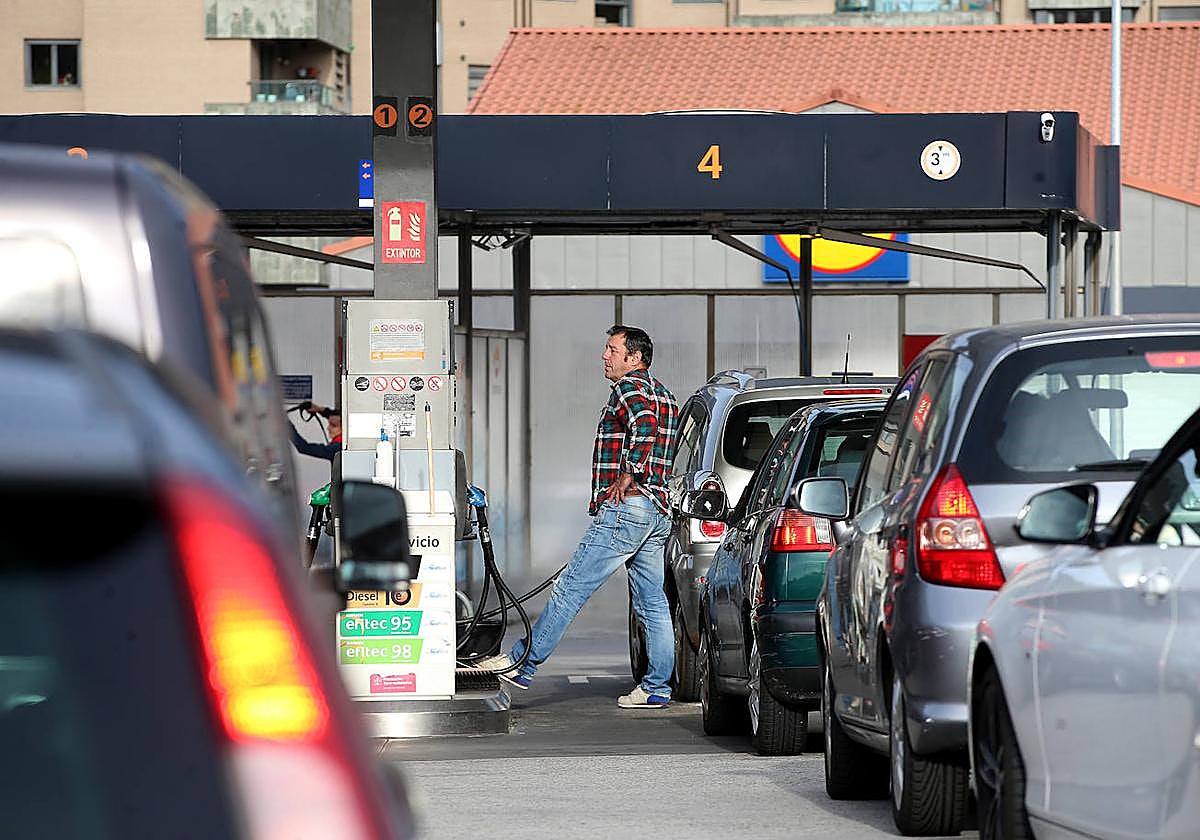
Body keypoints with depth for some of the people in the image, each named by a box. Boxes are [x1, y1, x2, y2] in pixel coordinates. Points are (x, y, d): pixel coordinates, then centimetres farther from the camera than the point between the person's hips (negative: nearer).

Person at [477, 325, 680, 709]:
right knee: (652, 603, 8)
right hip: (658, 512, 10)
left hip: (624, 508, -10)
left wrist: (627, 478, -22)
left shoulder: (628, 388, -8)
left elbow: (644, 425, -28)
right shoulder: (663, 394, 21)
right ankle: (657, 687, 7)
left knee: (570, 589, -7)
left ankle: (522, 663, -6)